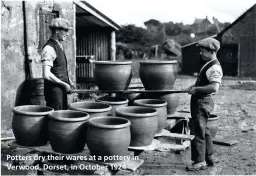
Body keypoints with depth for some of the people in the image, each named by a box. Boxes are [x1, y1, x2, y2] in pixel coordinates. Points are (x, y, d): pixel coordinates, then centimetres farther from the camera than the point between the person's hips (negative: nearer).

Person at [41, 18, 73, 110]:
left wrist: (67, 84, 10)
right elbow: (46, 75, -24)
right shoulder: (49, 48, -16)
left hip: (62, 90, 9)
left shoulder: (59, 46, 12)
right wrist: (64, 84, -16)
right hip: (54, 90, -9)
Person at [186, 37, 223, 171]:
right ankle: (208, 158, 30)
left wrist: (196, 89, -22)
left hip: (203, 102, -11)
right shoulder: (208, 65, 14)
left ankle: (200, 161, 4)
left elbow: (214, 87, -29)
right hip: (199, 101, 11)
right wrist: (195, 86, 14)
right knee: (203, 131, 18)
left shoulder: (215, 67, -18)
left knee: (197, 131, -5)